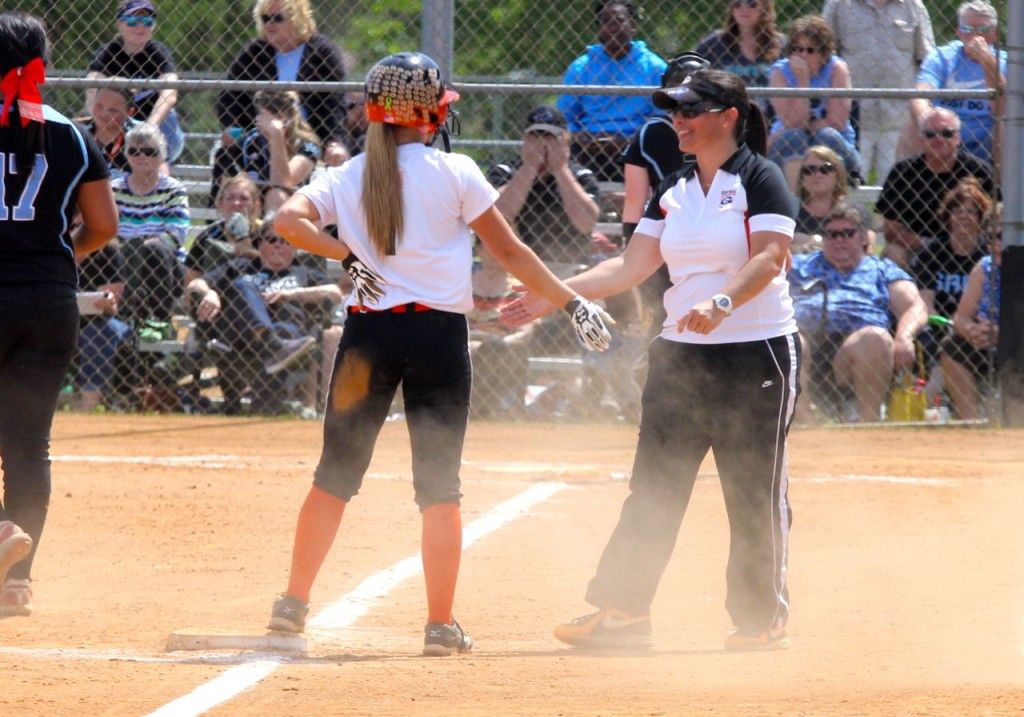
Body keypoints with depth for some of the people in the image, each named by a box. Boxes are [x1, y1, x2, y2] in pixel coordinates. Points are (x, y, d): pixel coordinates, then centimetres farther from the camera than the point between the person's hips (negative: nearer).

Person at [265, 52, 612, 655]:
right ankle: (441, 624, 1)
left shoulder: (346, 179, 6)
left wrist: (346, 255, -6)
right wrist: (572, 302, 5)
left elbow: (289, 219, -9)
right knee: (440, 486, 2)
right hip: (438, 334, -3)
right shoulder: (454, 174, -2)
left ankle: (294, 604, 13)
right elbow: (509, 250, -1)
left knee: (335, 475, 13)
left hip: (367, 334, 3)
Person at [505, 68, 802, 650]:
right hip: (680, 356, 6)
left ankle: (762, 619, 9)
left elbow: (770, 257, -19)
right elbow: (632, 267, 13)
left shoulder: (760, 179, -6)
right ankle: (623, 611, 3)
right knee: (654, 486, 2)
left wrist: (722, 302, -34)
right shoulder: (674, 191, 14)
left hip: (757, 356, -6)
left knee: (755, 493, -1)